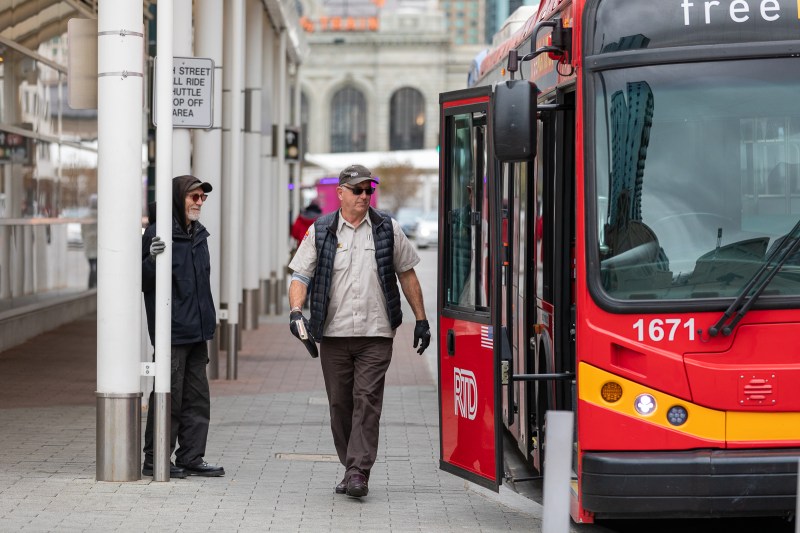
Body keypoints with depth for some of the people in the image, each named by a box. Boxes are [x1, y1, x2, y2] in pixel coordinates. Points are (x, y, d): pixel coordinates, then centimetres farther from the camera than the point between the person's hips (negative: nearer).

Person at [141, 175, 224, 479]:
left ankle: (191, 458, 16)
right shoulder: (158, 234, -10)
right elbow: (143, 281, -12)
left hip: (197, 331, 8)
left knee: (197, 398, 10)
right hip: (172, 331, -8)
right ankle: (155, 460, 4)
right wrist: (152, 260, -31)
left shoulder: (199, 235, 15)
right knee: (169, 397, -4)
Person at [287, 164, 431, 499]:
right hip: (333, 334, 1)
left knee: (367, 402, -11)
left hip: (376, 335, -1)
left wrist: (421, 320, 13)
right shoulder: (320, 231, 5)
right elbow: (300, 275, 2)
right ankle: (352, 469, 18)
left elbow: (407, 275, 14)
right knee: (340, 405, 6)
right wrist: (296, 310, -17)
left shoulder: (387, 229, 7)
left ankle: (358, 473, -14)